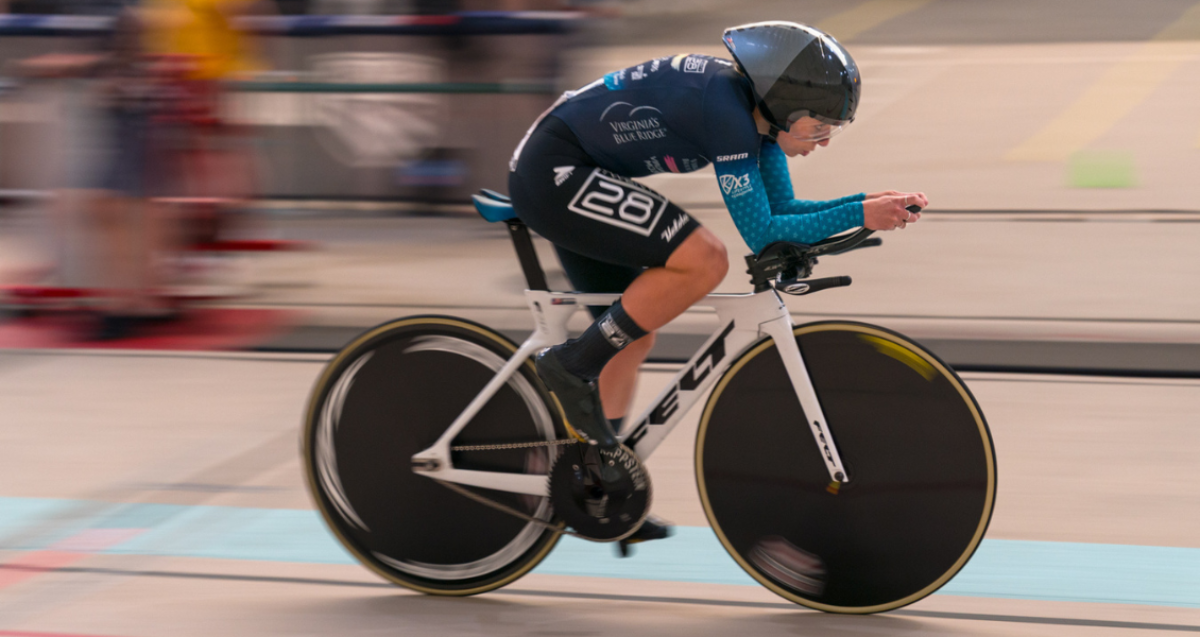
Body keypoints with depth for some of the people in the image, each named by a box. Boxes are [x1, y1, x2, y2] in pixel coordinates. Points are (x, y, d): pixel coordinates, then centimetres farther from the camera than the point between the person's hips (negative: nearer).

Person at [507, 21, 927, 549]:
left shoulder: (757, 109, 4)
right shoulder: (724, 109, -24)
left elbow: (783, 208, 11)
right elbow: (761, 232, -21)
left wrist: (875, 204, -1)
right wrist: (858, 217, -20)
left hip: (555, 176, 11)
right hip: (556, 172, -11)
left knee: (634, 336, 15)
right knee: (703, 261, -21)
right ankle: (572, 366, -11)